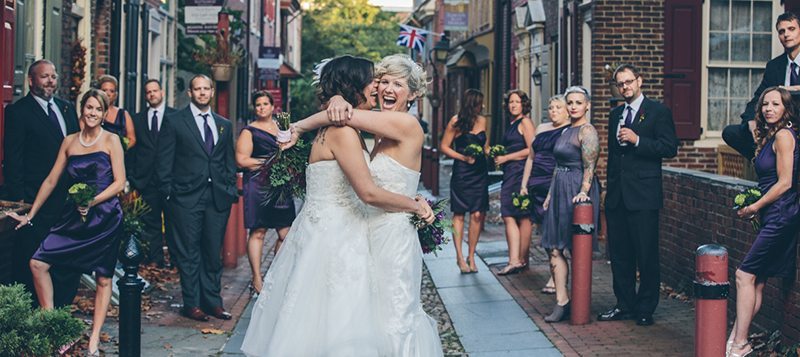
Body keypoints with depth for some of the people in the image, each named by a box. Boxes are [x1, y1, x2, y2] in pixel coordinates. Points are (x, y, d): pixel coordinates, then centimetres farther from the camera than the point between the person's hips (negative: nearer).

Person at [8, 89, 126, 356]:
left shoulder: (111, 141, 0)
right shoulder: (70, 142, 10)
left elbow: (120, 182, -5)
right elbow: (51, 180, 13)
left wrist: (92, 201, -17)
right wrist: (30, 215, 13)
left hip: (105, 216, -3)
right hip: (74, 216, 4)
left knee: (103, 278, 1)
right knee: (38, 263, -9)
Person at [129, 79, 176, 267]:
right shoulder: (137, 119, 12)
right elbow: (132, 149, 11)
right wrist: (131, 176, 3)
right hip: (146, 179, 2)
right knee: (151, 222, 5)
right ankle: (155, 260, 11)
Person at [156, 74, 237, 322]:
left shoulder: (224, 125, 15)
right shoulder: (174, 122, 2)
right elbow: (164, 162, 0)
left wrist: (230, 190, 7)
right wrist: (168, 193, -6)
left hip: (218, 198, 4)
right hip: (186, 198, -4)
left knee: (214, 252, 8)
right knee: (189, 253, 1)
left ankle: (212, 301, 16)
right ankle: (192, 303, 8)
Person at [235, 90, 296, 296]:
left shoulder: (282, 128, 16)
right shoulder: (249, 131, 1)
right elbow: (241, 161, -7)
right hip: (258, 186, -5)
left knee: (286, 233, 1)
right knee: (258, 232, -4)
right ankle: (257, 279, 0)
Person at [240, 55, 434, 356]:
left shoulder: (335, 128, 13)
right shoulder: (343, 131, -17)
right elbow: (369, 193, -21)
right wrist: (416, 206, -10)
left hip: (326, 231, 10)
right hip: (332, 238, -10)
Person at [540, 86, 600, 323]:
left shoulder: (587, 131, -9)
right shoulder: (566, 131, 18)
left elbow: (589, 167, -17)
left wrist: (583, 191, -28)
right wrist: (550, 194, 19)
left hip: (576, 193, -9)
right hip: (560, 191, 9)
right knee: (554, 249, 2)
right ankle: (562, 301, 3)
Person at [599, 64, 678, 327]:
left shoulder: (658, 112, -2)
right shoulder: (615, 114, 18)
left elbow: (670, 148, -10)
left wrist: (637, 140, -18)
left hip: (643, 196, -6)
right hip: (617, 196, 6)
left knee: (647, 256, -2)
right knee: (619, 254, 9)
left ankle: (646, 309, 7)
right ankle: (625, 305, 19)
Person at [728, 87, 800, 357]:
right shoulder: (770, 136, 17)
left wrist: (755, 207, -8)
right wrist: (753, 206, 9)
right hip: (773, 217, 10)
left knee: (745, 275, -10)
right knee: (757, 280, 6)